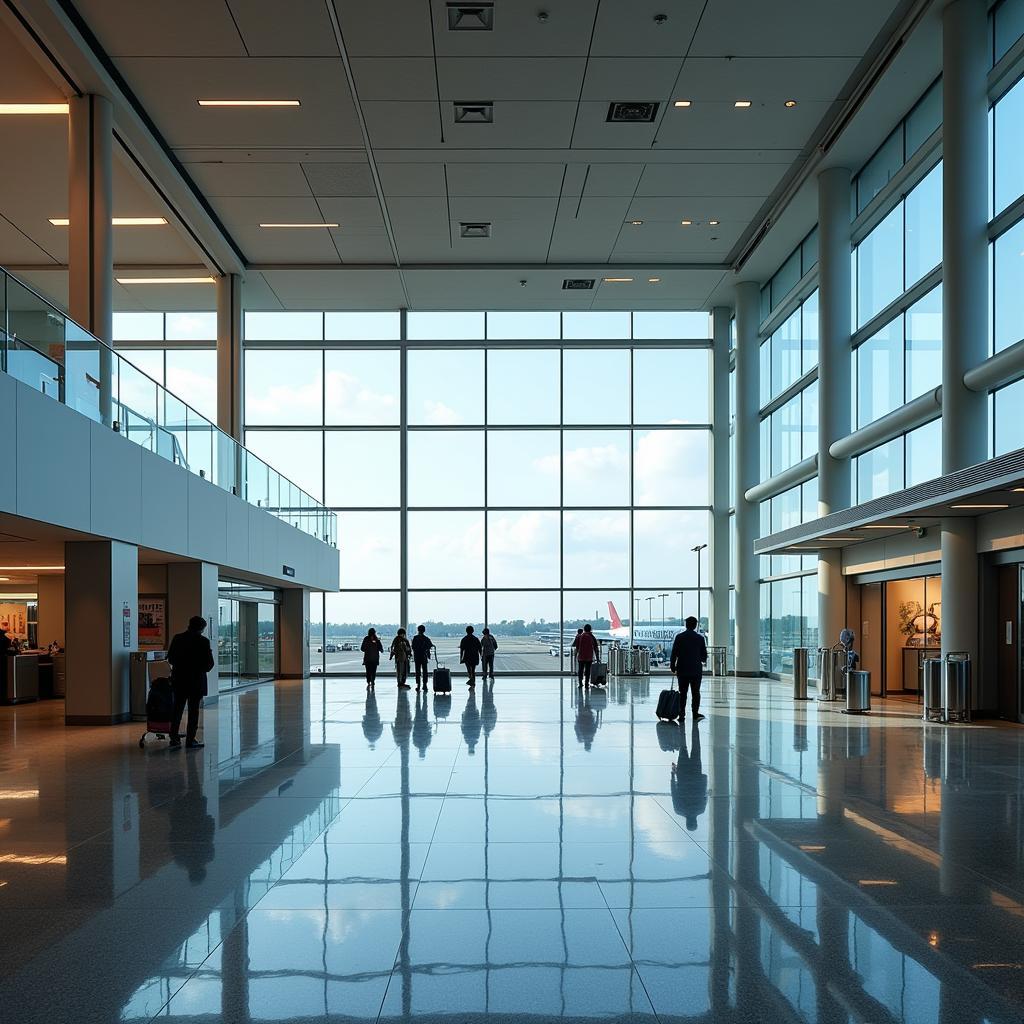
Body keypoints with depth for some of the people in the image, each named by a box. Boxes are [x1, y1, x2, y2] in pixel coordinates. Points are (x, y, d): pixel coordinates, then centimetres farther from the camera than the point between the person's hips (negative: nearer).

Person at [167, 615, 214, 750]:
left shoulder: (177, 639, 0)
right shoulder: (203, 641, -12)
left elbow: (170, 658, 6)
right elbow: (209, 664, -11)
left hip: (179, 680, 3)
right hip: (196, 681, -3)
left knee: (177, 709, 10)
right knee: (193, 710, 6)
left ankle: (174, 738, 3)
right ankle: (190, 739, 8)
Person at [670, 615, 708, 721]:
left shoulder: (679, 637, -3)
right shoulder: (700, 638, -1)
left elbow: (674, 653, -4)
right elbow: (704, 654, 6)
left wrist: (673, 667, 5)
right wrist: (703, 661, 27)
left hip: (682, 670, 0)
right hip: (696, 670, 0)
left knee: (682, 693, 5)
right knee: (695, 692, 4)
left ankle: (681, 715, 4)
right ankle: (695, 714, -1)